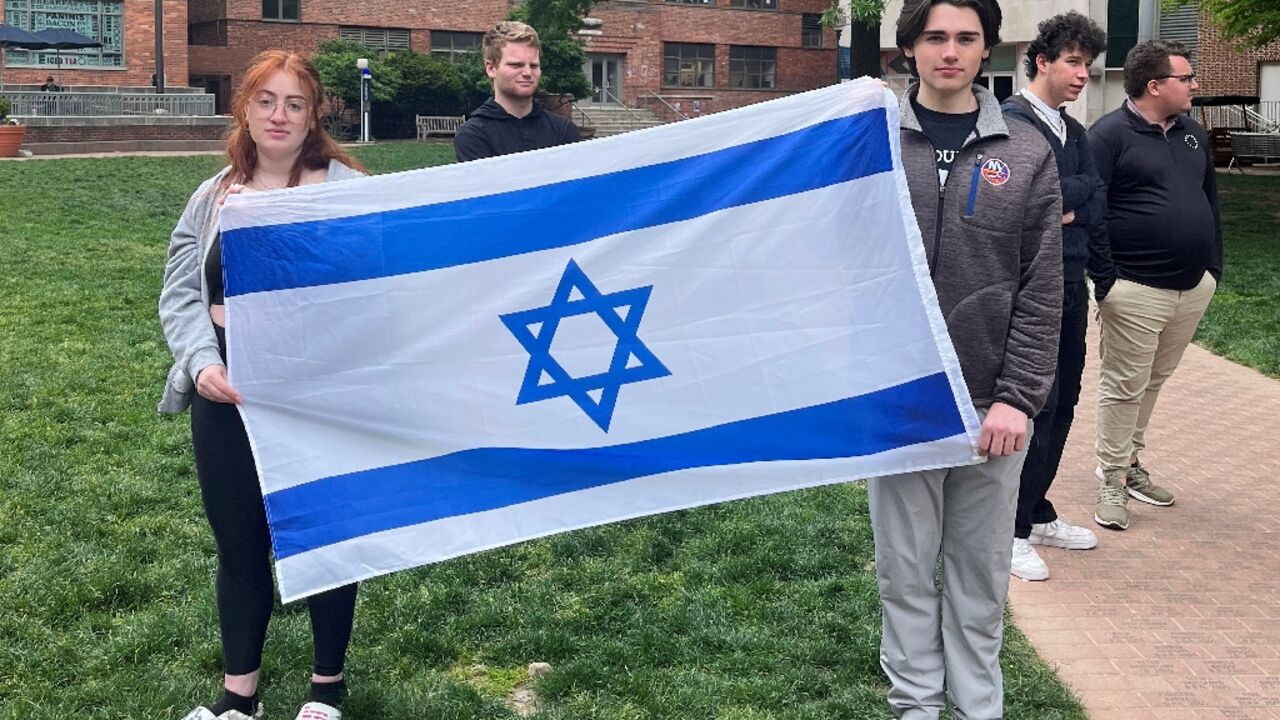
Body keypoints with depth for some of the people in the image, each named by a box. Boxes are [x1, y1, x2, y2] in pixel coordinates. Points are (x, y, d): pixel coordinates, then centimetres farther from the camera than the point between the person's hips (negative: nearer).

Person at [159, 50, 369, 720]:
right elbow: (180, 292, 6)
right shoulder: (212, 197, 8)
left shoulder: (345, 188, -3)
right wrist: (203, 362, -12)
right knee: (238, 542, 13)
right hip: (227, 395, 4)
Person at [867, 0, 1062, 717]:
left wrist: (1019, 396, -8)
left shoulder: (1026, 152, 3)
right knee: (906, 564, 8)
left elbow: (1041, 289, 0)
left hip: (993, 401, 1)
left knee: (982, 566, 11)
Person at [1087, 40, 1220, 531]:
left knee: (1154, 380, 16)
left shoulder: (1192, 133, 13)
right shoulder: (1110, 135, -10)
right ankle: (1112, 480, 10)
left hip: (1193, 287, 7)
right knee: (1124, 387, 0)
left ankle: (1129, 460, 29)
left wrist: (1213, 268, 17)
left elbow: (1210, 200, 21)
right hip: (1136, 290, -7)